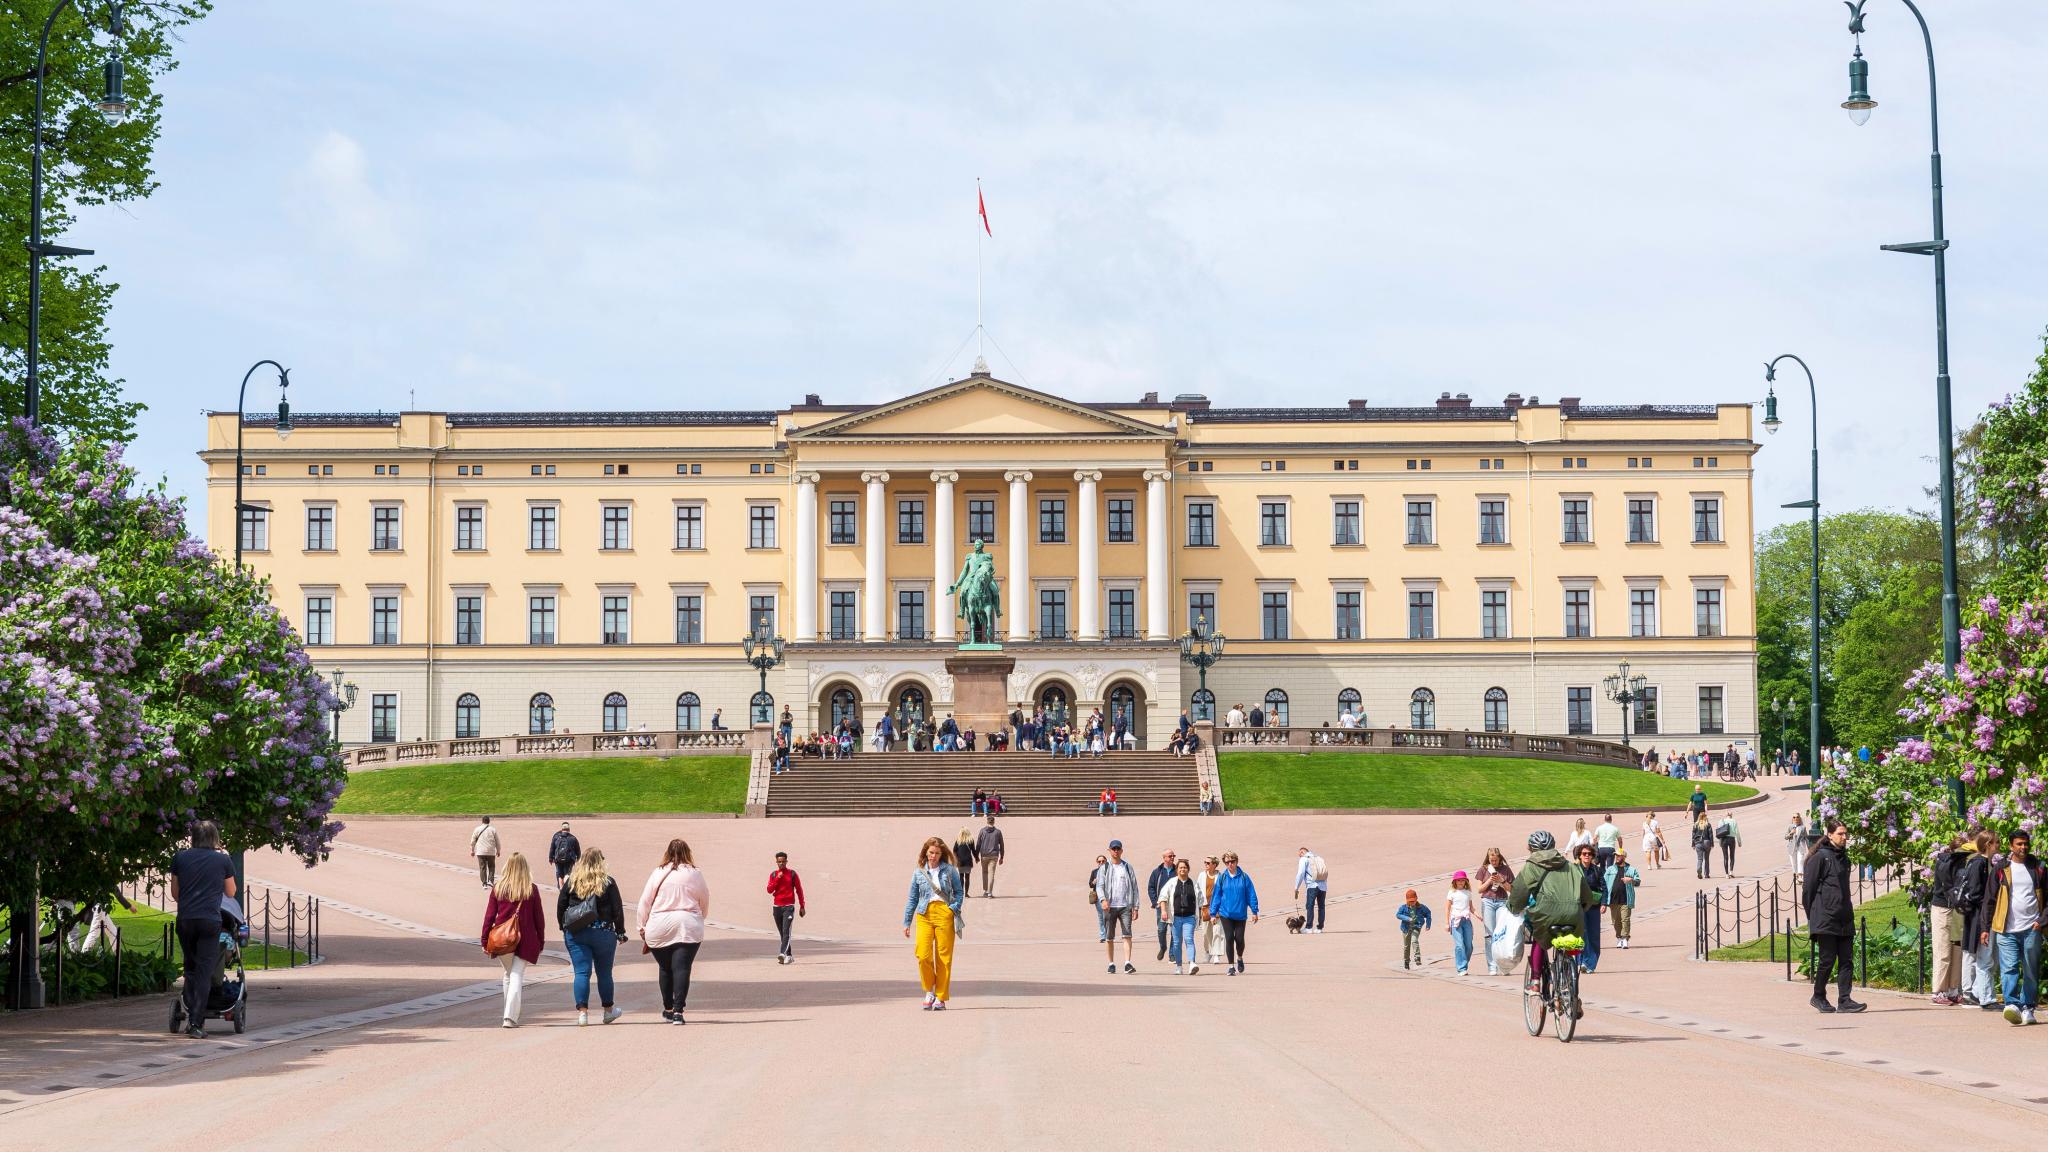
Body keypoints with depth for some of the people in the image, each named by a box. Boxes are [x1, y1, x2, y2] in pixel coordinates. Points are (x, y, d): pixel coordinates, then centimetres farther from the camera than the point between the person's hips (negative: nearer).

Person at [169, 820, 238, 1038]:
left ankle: (190, 1015, 10)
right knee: (205, 971, -1)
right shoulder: (223, 860, 3)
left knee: (190, 967, 18)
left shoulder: (180, 858, 8)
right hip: (210, 920, -2)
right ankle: (197, 1024, -7)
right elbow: (230, 893, 15)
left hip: (185, 920, 2)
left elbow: (174, 893, 16)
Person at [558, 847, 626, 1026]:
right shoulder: (608, 882, -5)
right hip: (602, 934, -1)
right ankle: (608, 1011, 26)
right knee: (604, 973, 12)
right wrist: (620, 932, 4)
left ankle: (582, 1011, -8)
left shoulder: (572, 882, 0)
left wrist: (563, 927, 13)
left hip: (576, 934, 1)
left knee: (582, 972, 2)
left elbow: (561, 905, 3)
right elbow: (617, 909, -4)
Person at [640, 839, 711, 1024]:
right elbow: (705, 903, 12)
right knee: (682, 968, -3)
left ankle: (668, 1009, 25)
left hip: (659, 928, 1)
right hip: (687, 927, -1)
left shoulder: (658, 873, 2)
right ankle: (678, 1010, -13)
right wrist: (699, 918, 31)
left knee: (665, 968, 16)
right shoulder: (695, 874, 2)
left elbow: (644, 903, 4)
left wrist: (643, 928, 12)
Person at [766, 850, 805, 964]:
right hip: (777, 907, 4)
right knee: (782, 933, 8)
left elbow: (799, 890, 5)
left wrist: (802, 906, 4)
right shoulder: (773, 875, 10)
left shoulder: (792, 874, 2)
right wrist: (777, 878, -11)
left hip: (789, 907, -4)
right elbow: (769, 890, -1)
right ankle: (789, 956, 16)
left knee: (786, 931, -17)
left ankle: (783, 954, -29)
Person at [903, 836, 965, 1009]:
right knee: (923, 955, -14)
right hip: (924, 915, 1)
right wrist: (906, 923, 16)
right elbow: (912, 899, 16)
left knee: (944, 957, -2)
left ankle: (941, 998, 7)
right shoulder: (919, 873, 10)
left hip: (944, 915, -1)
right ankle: (929, 991, 7)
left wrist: (954, 908, -5)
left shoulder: (949, 870, 6)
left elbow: (959, 891, 11)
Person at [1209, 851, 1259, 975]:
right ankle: (1231, 966, 6)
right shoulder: (1222, 878, 0)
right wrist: (1213, 913, 2)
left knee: (1239, 939, 0)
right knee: (1229, 938, -3)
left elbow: (1251, 894, 1)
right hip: (1225, 914, 0)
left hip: (1240, 914, 0)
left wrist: (1254, 911, 0)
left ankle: (1239, 958, 30)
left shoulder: (1244, 877, -2)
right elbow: (1216, 895, 4)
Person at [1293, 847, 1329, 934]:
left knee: (1310, 906, -9)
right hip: (1323, 886, 6)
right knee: (1321, 907, 9)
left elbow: (1300, 874, -3)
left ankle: (1309, 927, -17)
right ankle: (1319, 927, 9)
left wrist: (1296, 888, 0)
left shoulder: (1304, 859, 6)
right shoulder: (1319, 858, 25)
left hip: (1312, 886, -6)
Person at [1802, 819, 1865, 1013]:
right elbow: (1809, 887, -7)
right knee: (1827, 959, -4)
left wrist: (1847, 913, 17)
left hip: (1844, 920, 7)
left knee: (1847, 960, 1)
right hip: (1825, 920, -7)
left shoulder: (1844, 858, 17)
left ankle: (1844, 1000, 1)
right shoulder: (1820, 857, -6)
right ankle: (1819, 996, 12)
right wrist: (1812, 916, -8)